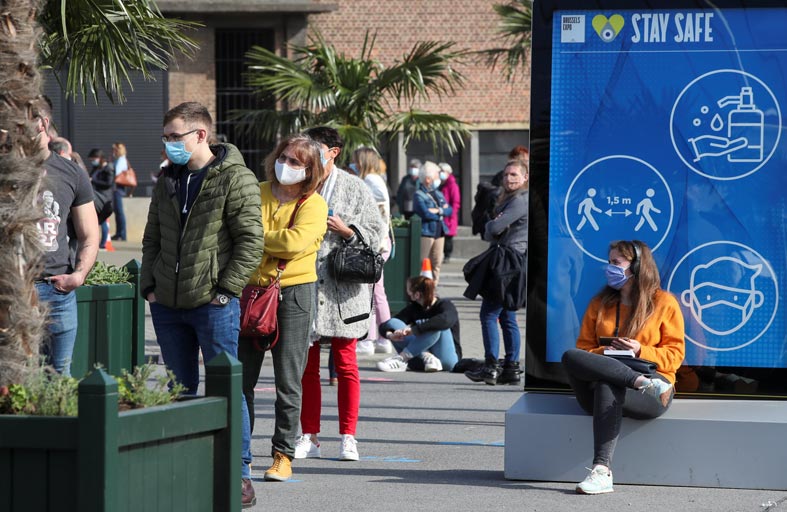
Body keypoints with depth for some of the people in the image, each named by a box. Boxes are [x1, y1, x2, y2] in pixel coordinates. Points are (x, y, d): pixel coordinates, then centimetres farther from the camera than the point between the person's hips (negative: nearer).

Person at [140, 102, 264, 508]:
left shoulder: (235, 179, -8)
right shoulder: (168, 180, 13)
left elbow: (251, 240, -11)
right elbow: (152, 238, 20)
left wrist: (226, 290, -14)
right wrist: (149, 285, 9)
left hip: (213, 306, -7)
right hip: (167, 306, 7)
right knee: (180, 389, 12)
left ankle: (239, 476, 1)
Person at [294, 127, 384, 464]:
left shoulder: (354, 189, 3)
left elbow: (376, 232, 3)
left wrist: (345, 230, -10)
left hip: (341, 290, -2)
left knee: (345, 363, 1)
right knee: (306, 364, 5)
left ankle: (348, 437, 6)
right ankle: (309, 438, 11)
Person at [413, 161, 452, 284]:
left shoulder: (438, 194, 17)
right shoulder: (419, 195, -7)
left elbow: (449, 210, 9)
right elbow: (426, 214, -18)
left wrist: (438, 210, -10)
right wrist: (442, 212, -4)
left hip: (439, 232, 8)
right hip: (425, 232, -8)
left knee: (437, 262, 8)